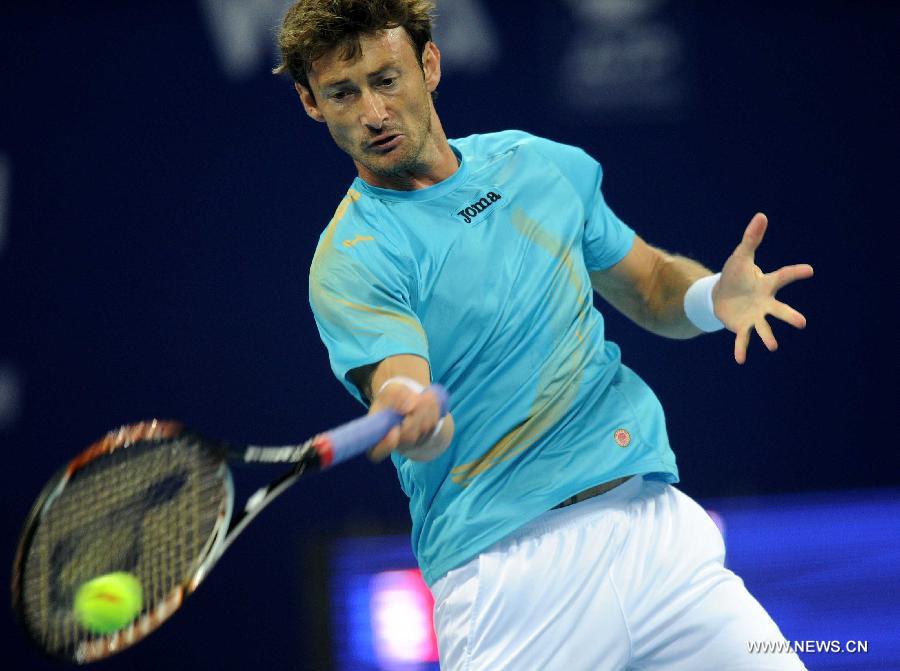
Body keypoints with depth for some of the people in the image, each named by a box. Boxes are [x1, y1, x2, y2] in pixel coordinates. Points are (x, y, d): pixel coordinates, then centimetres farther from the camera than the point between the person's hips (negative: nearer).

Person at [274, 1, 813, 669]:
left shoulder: (546, 164, 10)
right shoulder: (354, 258, -8)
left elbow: (651, 287, 23)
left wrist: (714, 296, 0)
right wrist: (409, 418, -47)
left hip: (652, 516, 5)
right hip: (502, 571, -4)